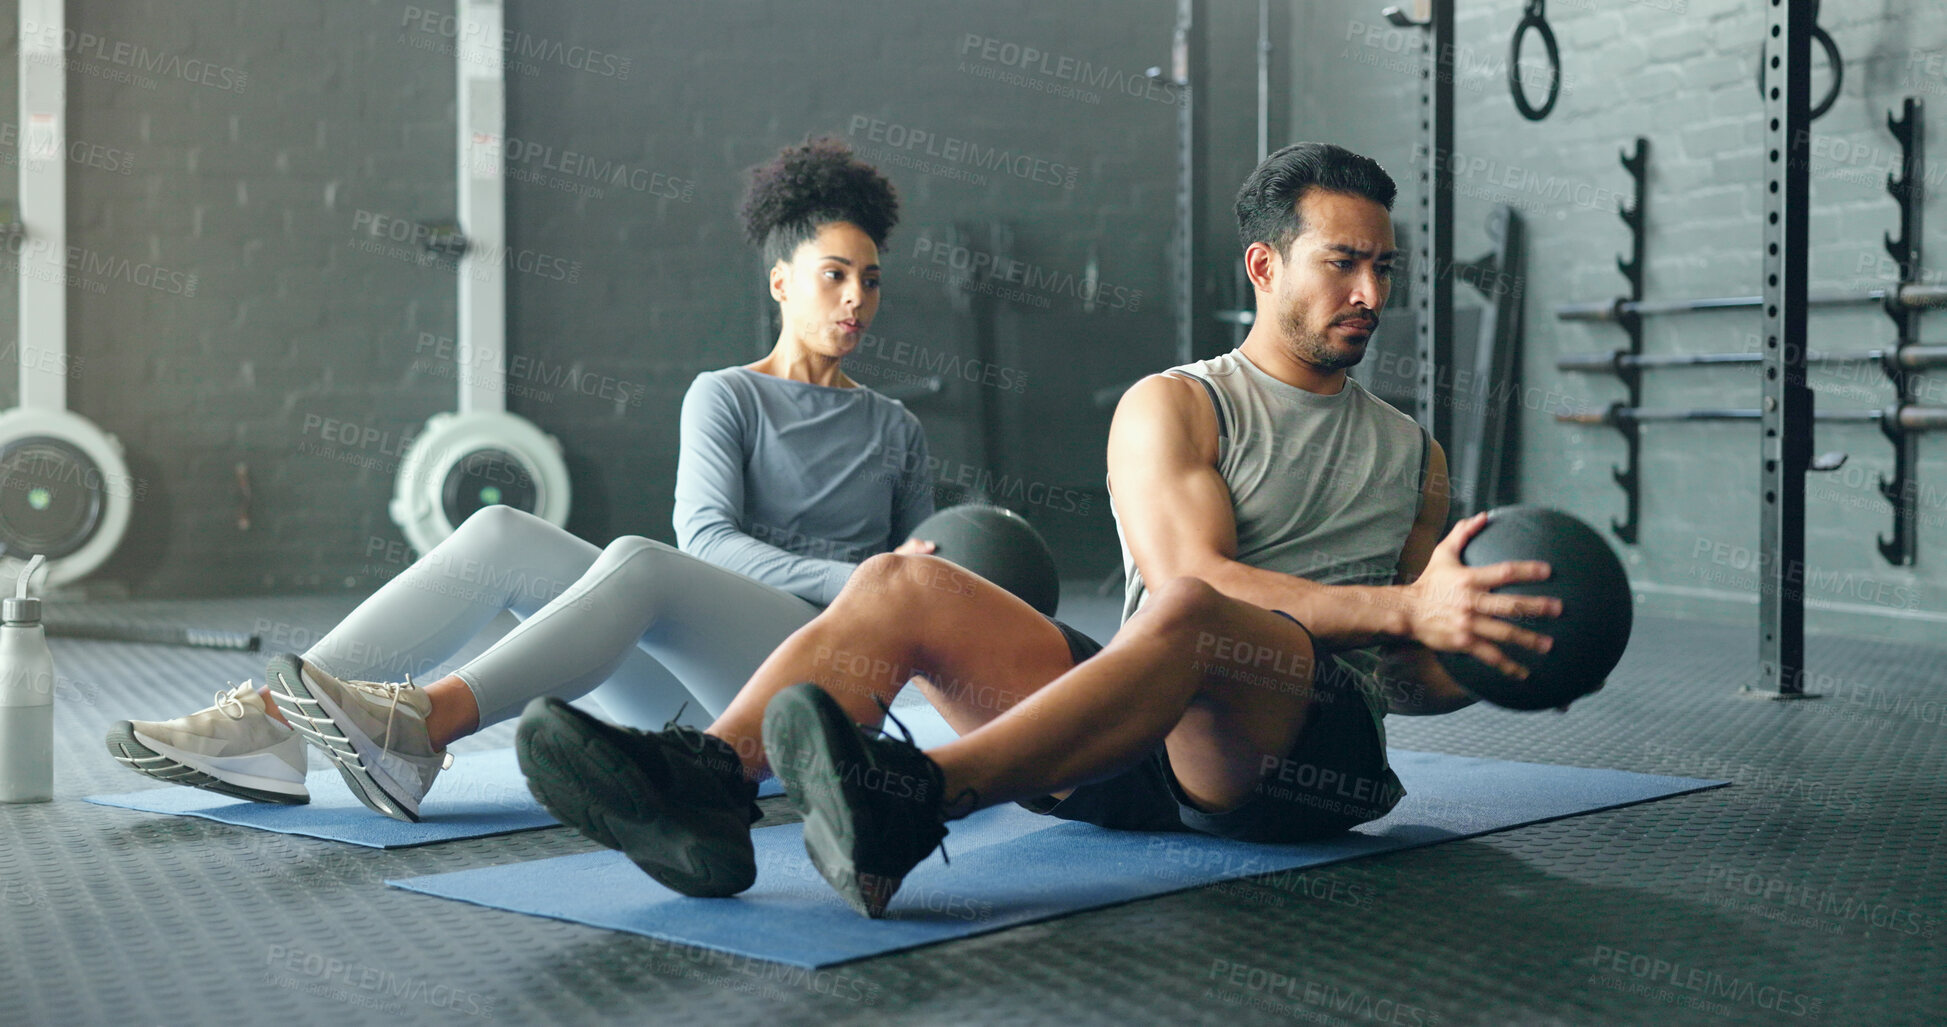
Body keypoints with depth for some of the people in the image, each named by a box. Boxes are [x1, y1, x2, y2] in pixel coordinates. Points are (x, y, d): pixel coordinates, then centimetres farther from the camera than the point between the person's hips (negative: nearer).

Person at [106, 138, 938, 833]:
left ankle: (421, 728, -53)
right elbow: (706, 537, -2)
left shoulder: (895, 430, 21)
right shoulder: (725, 397, 16)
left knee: (637, 562, -34)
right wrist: (854, 579, -14)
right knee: (499, 536, -21)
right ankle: (270, 721, -32)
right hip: (685, 692, 2)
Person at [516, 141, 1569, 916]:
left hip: (1313, 740, -1)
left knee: (1183, 615, -37)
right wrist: (1398, 609, -16)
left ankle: (917, 801, -60)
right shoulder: (1173, 407, 13)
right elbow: (1192, 565, -6)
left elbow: (1411, 677, 28)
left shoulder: (1414, 456, 24)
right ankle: (700, 782, -48)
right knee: (903, 582, -22)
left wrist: (1494, 660, 5)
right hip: (1145, 738, 1)